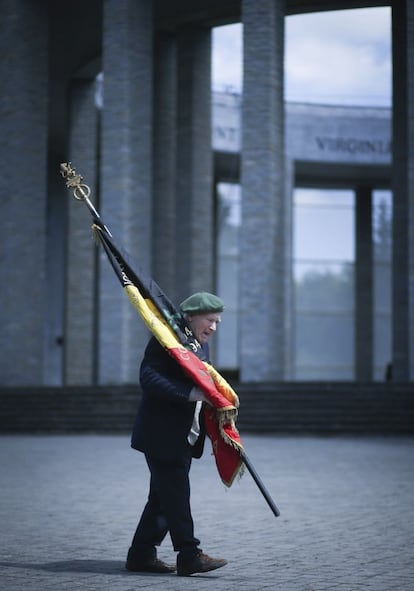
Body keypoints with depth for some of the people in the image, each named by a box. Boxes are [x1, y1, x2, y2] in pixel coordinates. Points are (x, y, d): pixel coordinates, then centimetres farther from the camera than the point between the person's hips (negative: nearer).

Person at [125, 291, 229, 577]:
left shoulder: (202, 346, 15)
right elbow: (148, 378, -23)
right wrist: (190, 393, -31)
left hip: (186, 435, 9)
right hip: (162, 434, -9)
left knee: (165, 496, 10)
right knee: (176, 493, -8)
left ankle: (141, 554, 17)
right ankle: (189, 555, -7)